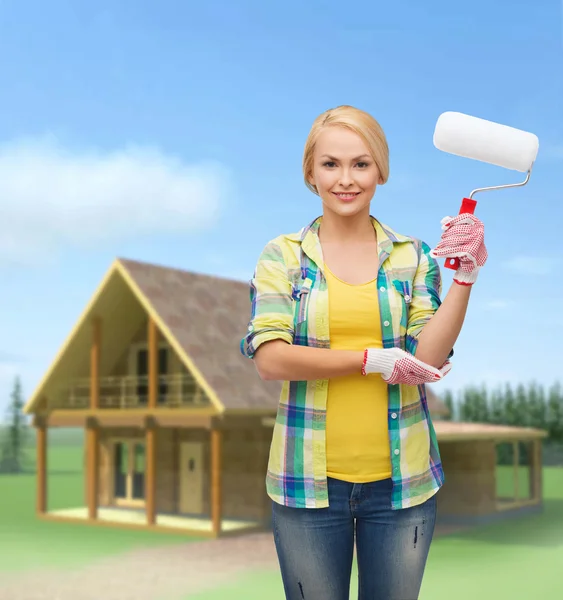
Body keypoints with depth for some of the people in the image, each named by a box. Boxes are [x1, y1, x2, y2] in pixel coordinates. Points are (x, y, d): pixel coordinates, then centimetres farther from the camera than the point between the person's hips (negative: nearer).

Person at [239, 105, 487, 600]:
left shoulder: (413, 257, 3)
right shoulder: (283, 257, 0)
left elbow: (428, 359, -7)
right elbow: (270, 359, -11)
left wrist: (466, 276, -15)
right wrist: (374, 360, -12)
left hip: (400, 481, 1)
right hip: (309, 481, -1)